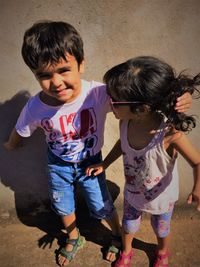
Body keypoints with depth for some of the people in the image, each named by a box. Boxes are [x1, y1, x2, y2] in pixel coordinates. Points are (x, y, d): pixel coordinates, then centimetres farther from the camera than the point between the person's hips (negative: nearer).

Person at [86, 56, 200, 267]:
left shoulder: (170, 133, -40)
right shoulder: (126, 122, -24)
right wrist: (103, 165, 0)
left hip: (161, 198, -3)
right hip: (132, 192, 3)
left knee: (161, 230, 28)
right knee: (128, 225, 28)